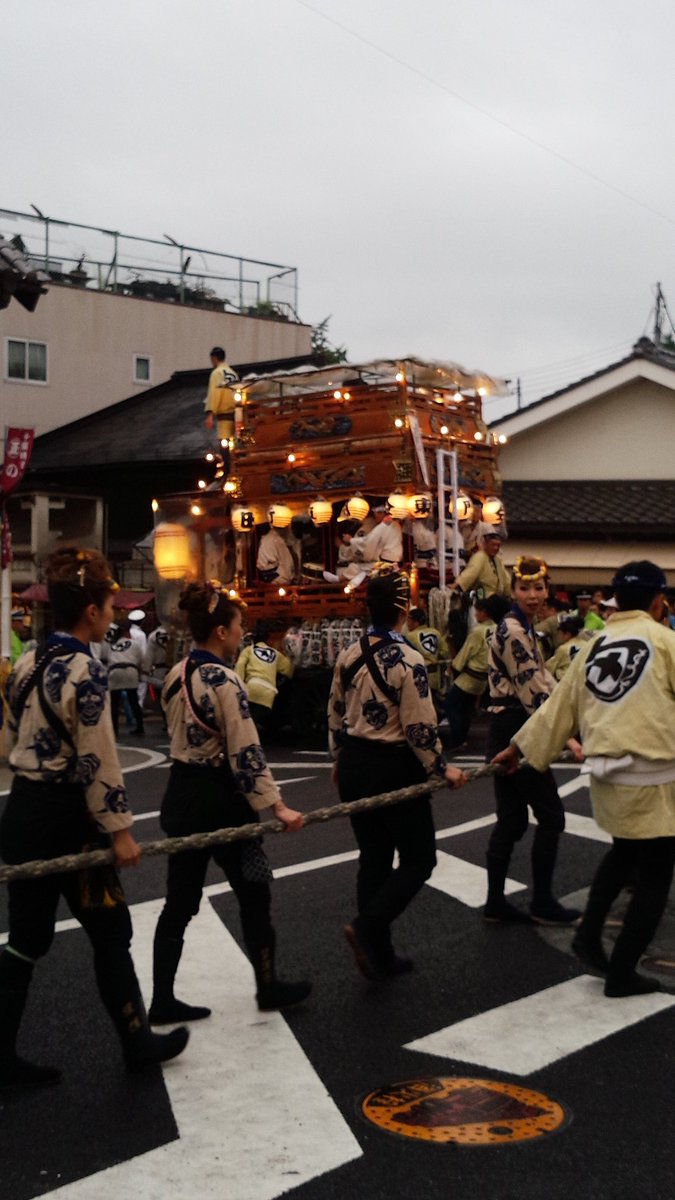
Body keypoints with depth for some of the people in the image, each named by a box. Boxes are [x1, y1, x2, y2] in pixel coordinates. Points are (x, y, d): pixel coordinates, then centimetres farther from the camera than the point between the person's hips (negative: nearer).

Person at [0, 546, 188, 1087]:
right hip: (66, 818, -8)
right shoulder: (85, 671, -19)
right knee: (111, 933, 9)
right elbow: (98, 762, -19)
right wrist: (119, 830, -12)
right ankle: (138, 1041, 24)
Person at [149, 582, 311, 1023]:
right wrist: (276, 806, -20)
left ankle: (163, 1000, 16)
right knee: (254, 893, 10)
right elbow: (246, 753, -21)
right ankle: (268, 987, 23)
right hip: (218, 800, -8)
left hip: (182, 794, 8)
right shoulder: (224, 680, -19)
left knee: (180, 900, 12)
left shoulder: (176, 674, 6)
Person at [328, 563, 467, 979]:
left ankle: (379, 955, 21)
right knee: (418, 858, 8)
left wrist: (340, 761, 24)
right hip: (394, 769, -7)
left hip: (354, 766, 7)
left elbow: (335, 714, 11)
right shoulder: (408, 660, -18)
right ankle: (369, 926, -8)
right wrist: (442, 770, -4)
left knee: (374, 858, 15)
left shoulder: (349, 655, 2)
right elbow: (420, 728, -18)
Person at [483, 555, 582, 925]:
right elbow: (534, 692, -21)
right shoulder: (513, 632, -17)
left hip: (509, 732, 9)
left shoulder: (523, 628, 15)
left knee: (511, 819, 12)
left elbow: (543, 680, 17)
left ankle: (495, 903, 18)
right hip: (515, 732, -9)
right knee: (550, 815, 0)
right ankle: (542, 903, 10)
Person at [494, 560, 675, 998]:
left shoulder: (594, 646, 9)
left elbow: (560, 706, 13)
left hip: (606, 775, 6)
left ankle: (589, 935, 24)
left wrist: (519, 748, 22)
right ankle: (622, 972, 12)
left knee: (624, 855, 28)